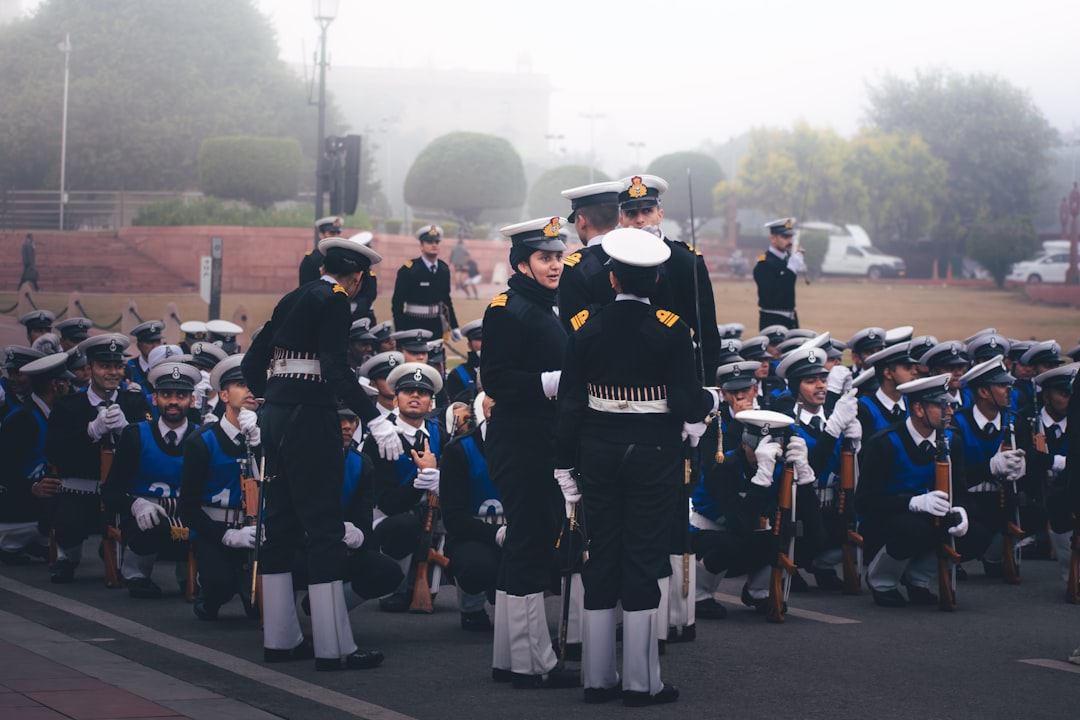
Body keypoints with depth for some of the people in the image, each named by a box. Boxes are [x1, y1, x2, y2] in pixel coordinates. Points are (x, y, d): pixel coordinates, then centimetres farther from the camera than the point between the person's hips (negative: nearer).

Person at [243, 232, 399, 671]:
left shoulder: (294, 298, 16)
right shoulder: (334, 301, -9)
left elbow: (252, 363, 18)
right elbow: (335, 367, -22)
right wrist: (375, 420, -25)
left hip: (277, 417, 9)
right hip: (311, 418, -9)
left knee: (283, 525, 12)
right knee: (324, 527, -6)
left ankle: (280, 639, 17)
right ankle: (333, 648, -6)